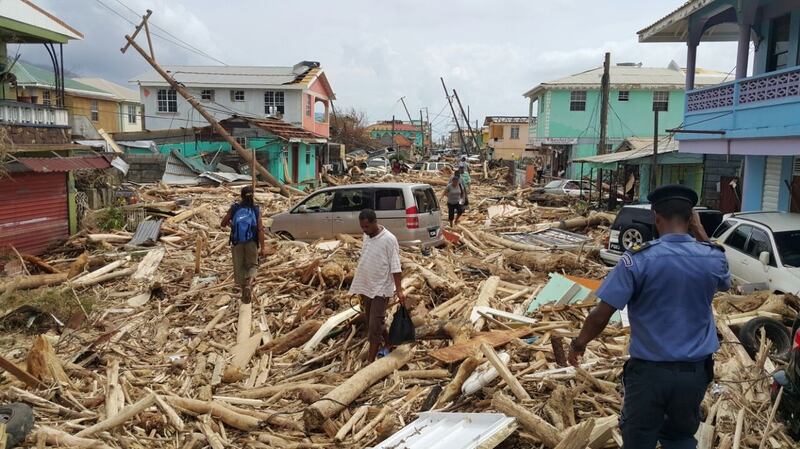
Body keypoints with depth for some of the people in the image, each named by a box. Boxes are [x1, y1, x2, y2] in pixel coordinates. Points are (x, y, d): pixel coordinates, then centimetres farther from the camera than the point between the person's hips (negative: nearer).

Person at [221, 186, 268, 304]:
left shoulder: (234, 208, -2)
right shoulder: (256, 210, -5)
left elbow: (223, 224, 5)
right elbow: (260, 230, -10)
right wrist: (263, 247, -6)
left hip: (237, 243, 1)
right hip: (251, 243, -1)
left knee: (239, 267, 14)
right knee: (252, 265, 14)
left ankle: (244, 291, 20)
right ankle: (249, 284, -14)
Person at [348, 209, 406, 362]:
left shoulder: (389, 239, -18)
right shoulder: (366, 236, 5)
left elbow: (395, 267, -17)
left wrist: (399, 290, -20)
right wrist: (361, 287, 17)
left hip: (380, 289, -8)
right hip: (366, 287, 8)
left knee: (374, 326, -5)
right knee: (370, 322, 16)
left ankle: (371, 361, 3)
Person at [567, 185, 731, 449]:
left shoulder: (638, 259, -17)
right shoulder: (714, 257, -6)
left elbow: (601, 315, -17)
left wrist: (579, 344, 2)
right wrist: (700, 233, 14)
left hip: (649, 371, -3)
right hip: (695, 371, 4)